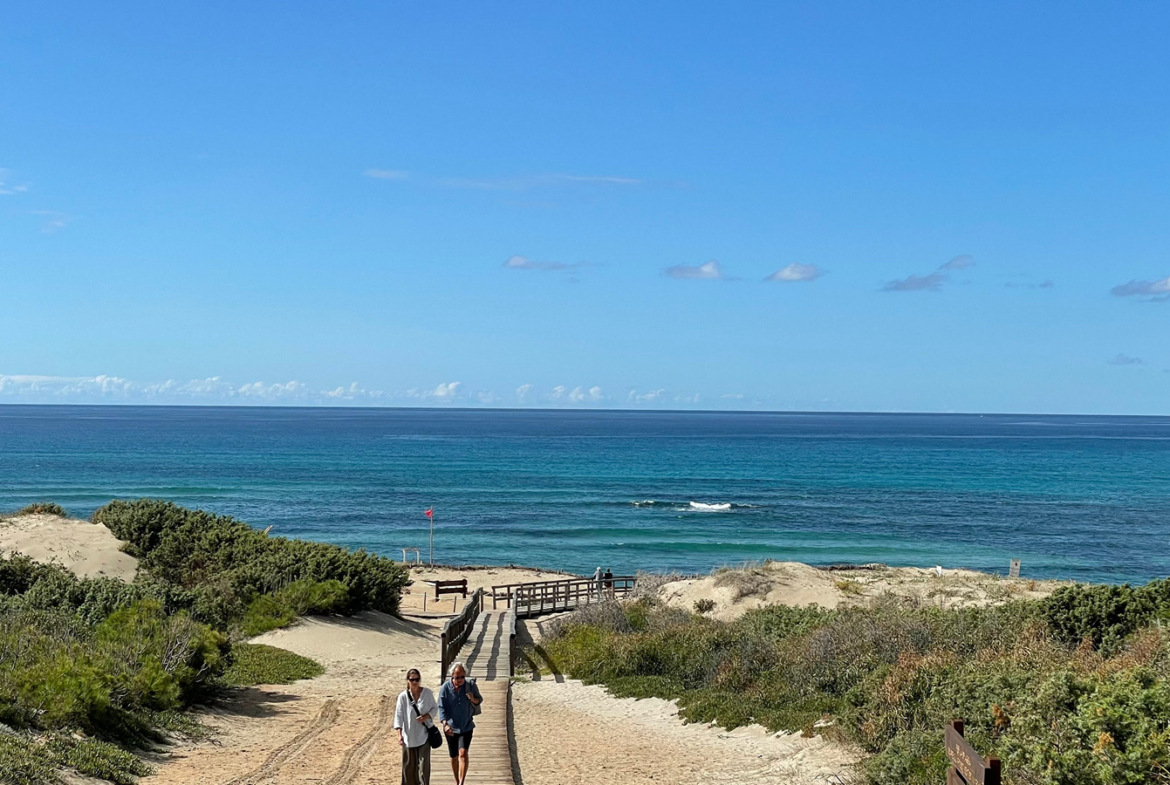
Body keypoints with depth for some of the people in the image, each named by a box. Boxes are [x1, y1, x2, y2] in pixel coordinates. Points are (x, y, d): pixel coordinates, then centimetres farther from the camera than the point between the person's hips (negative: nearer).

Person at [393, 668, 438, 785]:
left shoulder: (427, 693, -5)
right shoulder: (403, 696, -8)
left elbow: (434, 707, 7)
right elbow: (399, 715, -6)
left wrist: (427, 716, -14)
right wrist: (399, 734, -13)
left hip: (424, 734, 0)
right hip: (409, 735, 0)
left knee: (424, 763, -2)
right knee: (409, 764, 8)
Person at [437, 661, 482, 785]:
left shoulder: (471, 685, -11)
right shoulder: (445, 688, -15)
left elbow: (480, 700, 4)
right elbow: (441, 708, -13)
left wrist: (473, 699, -20)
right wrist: (445, 724, -28)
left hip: (466, 726, -1)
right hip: (451, 728, 1)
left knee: (463, 753, -18)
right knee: (454, 757, 12)